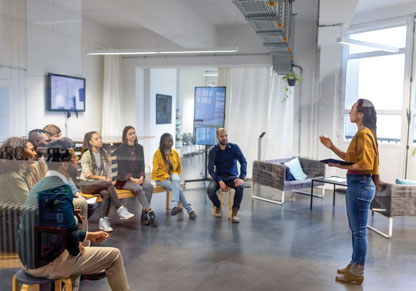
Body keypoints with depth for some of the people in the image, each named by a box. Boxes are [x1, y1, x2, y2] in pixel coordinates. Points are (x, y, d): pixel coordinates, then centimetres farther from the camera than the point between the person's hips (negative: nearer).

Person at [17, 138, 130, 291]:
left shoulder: (40, 185, 8)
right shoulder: (62, 189, -21)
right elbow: (69, 229, -26)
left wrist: (88, 235, 21)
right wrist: (76, 249, -5)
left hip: (28, 260, 9)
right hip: (47, 264, -9)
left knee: (78, 253, 36)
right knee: (114, 255, 1)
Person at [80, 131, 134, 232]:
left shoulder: (103, 152, 9)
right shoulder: (86, 155, -8)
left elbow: (108, 168, 12)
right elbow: (87, 174, -12)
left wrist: (109, 178, -6)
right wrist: (102, 178, -16)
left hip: (100, 184, 5)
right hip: (86, 184, -4)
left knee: (106, 193, -31)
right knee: (108, 184, -33)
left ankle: (104, 221, -25)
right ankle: (120, 209, -31)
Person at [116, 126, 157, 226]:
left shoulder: (139, 148, 11)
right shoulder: (120, 149, -3)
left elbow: (142, 164, 11)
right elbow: (121, 168, -8)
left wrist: (141, 177, -7)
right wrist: (132, 179, -18)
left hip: (138, 177, 4)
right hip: (124, 179, -4)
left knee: (149, 186, -25)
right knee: (138, 189, -32)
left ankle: (144, 215, -23)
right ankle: (150, 213, -30)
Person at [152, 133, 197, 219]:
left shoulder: (175, 153, 6)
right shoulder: (158, 153, -7)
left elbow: (179, 167, 17)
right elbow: (157, 170, -9)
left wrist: (175, 176, 1)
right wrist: (167, 176, -18)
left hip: (173, 174, 3)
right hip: (161, 177, -3)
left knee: (176, 181, -34)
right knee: (177, 187, -29)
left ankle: (174, 206, -43)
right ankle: (189, 210, -31)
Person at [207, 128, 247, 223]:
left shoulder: (234, 148, -3)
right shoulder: (213, 151, -2)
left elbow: (243, 162, -11)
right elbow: (211, 169, -7)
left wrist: (242, 178, -28)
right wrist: (220, 181, -23)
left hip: (232, 176, -1)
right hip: (218, 176, 1)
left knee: (240, 186, -34)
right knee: (210, 190, -30)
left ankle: (235, 212, -18)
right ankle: (218, 207, 3)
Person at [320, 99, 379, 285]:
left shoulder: (364, 134, -16)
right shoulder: (361, 133, 15)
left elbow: (365, 164, -22)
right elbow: (351, 158, 19)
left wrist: (340, 166, -20)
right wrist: (332, 147, 13)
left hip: (360, 185, -10)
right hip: (355, 184, 10)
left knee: (359, 231, 0)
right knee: (355, 229, 19)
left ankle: (357, 273, 10)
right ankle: (354, 264, 32)